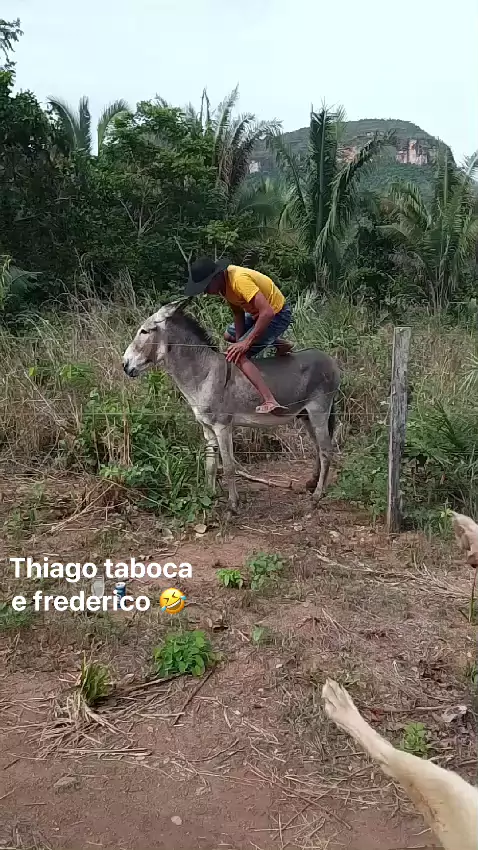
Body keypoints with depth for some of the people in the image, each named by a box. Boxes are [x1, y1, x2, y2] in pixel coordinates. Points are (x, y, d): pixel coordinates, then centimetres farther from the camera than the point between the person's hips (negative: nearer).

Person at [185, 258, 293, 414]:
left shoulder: (239, 280, -32)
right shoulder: (223, 281, -6)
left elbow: (268, 313, -37)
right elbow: (238, 313, 1)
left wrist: (245, 343, -34)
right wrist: (239, 342, -8)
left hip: (277, 314, -9)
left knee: (237, 356, -21)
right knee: (229, 336, 26)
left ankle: (270, 402, -28)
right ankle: (280, 344, 29)